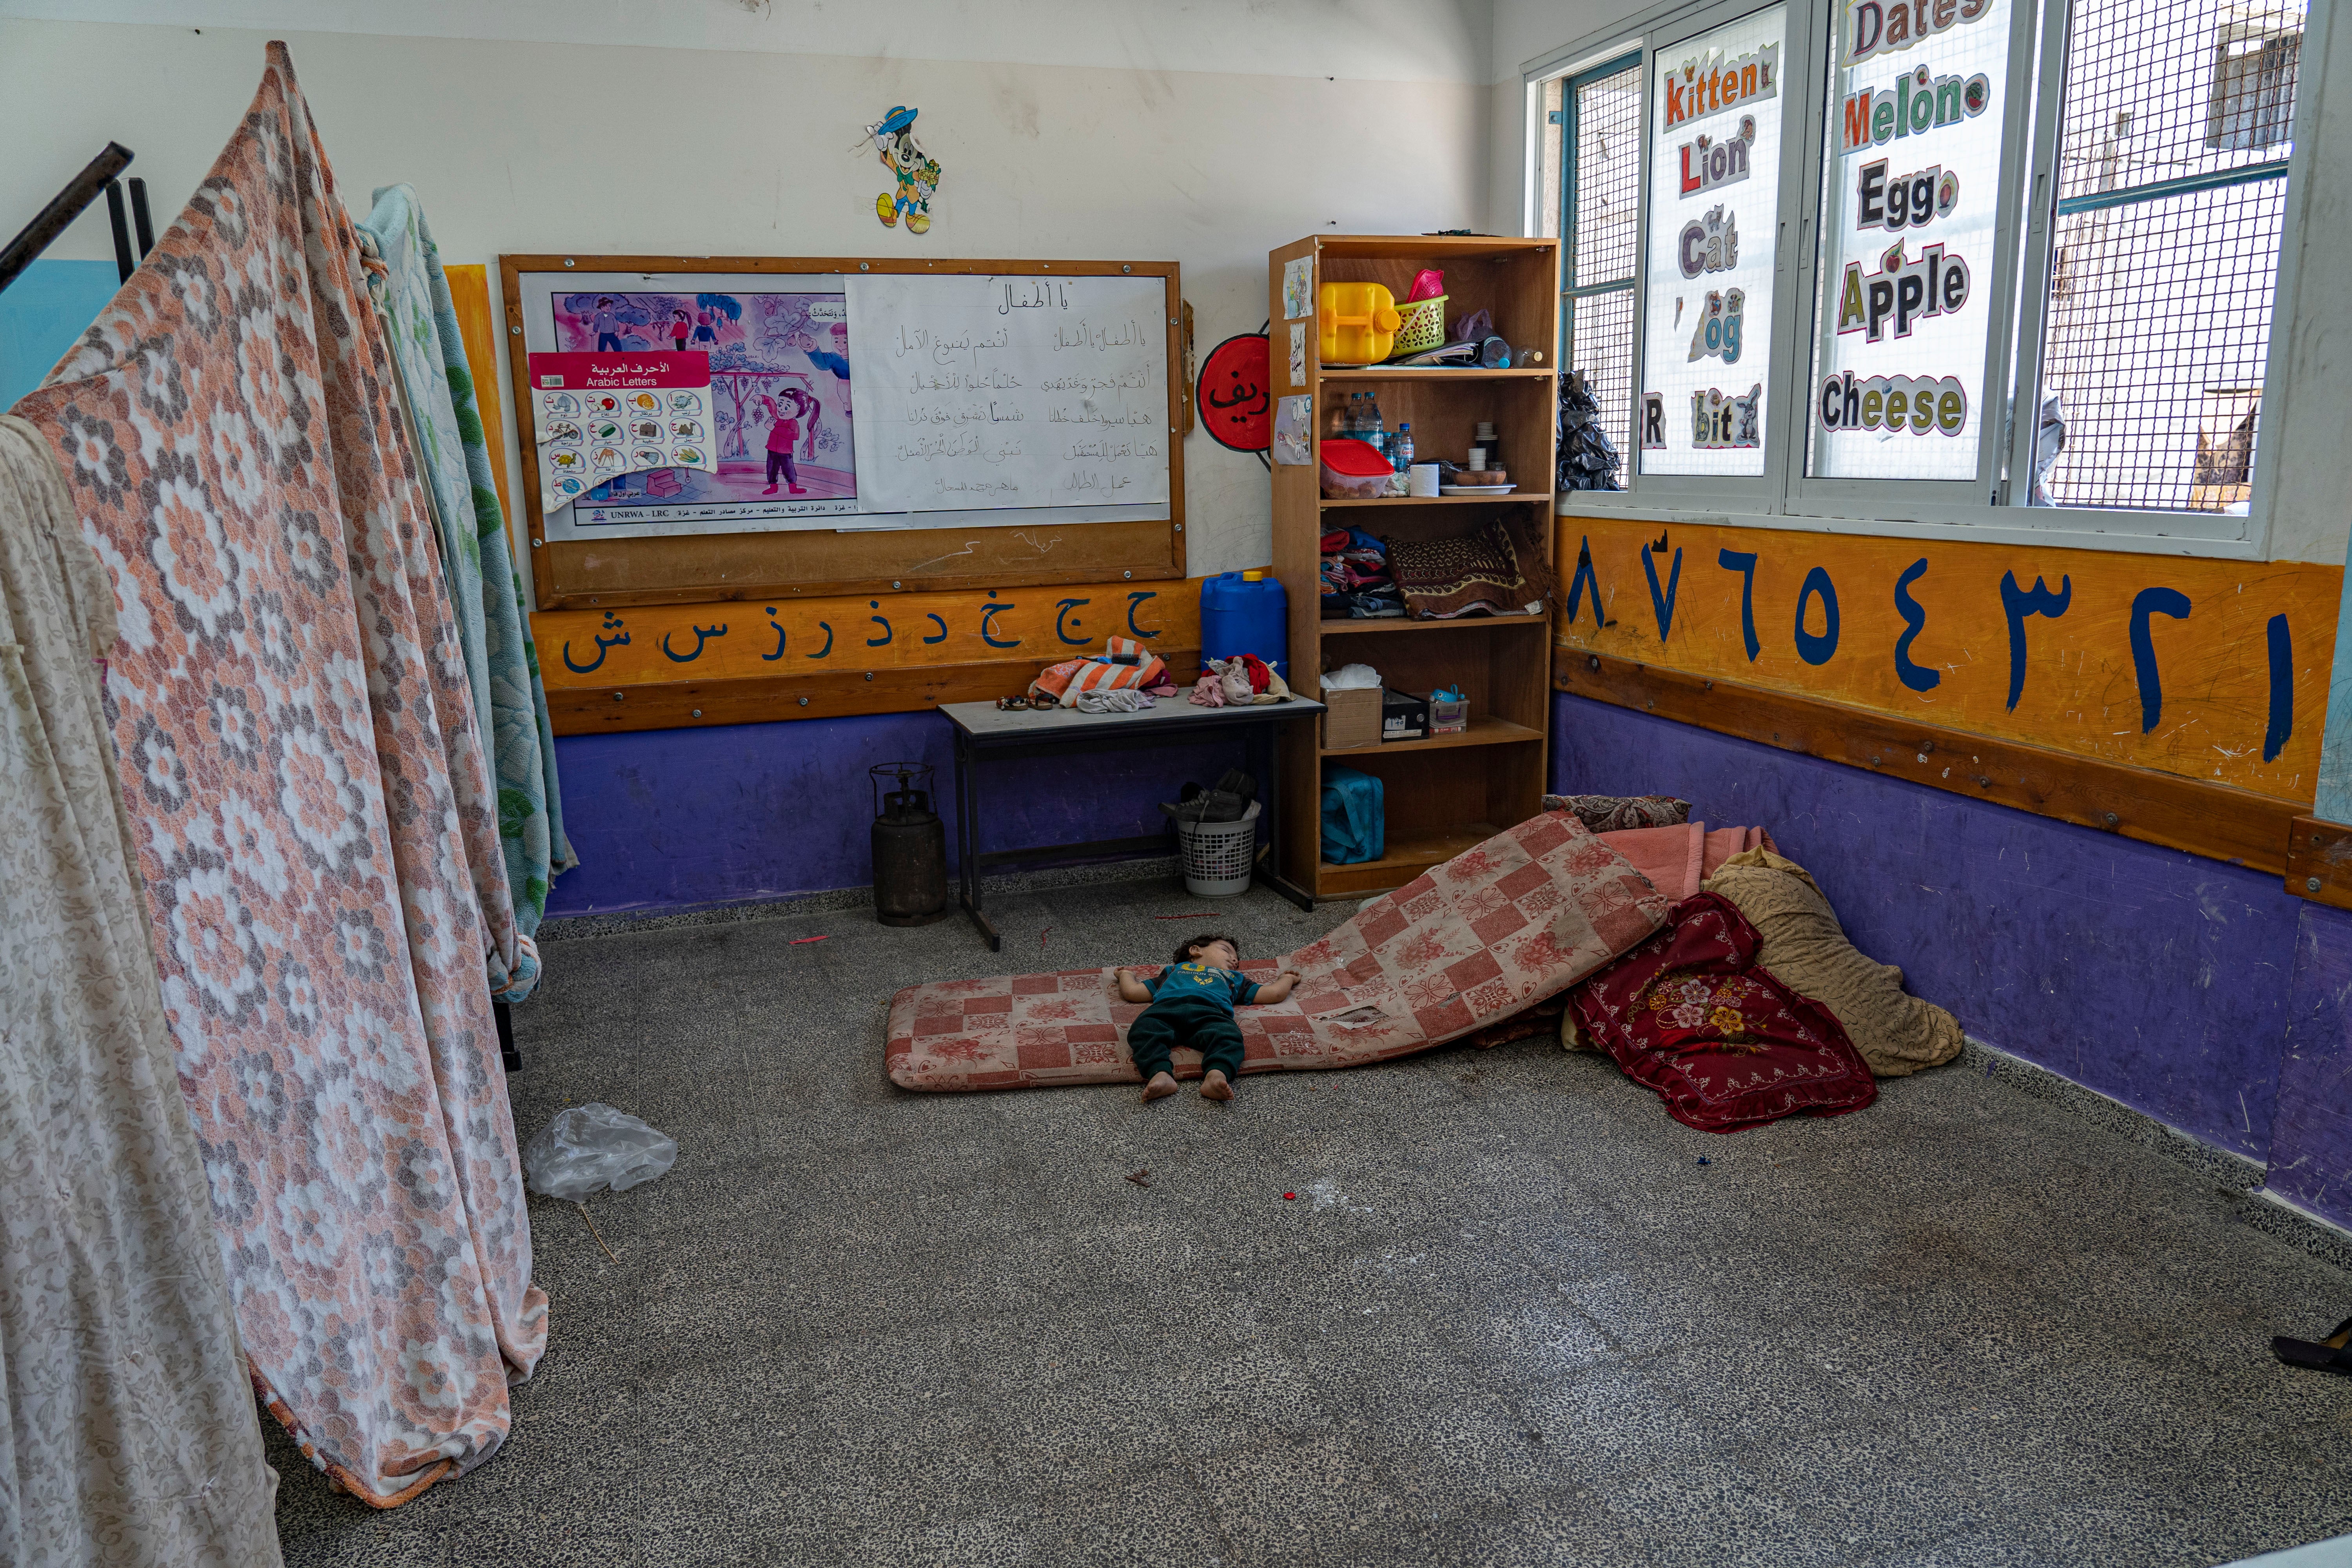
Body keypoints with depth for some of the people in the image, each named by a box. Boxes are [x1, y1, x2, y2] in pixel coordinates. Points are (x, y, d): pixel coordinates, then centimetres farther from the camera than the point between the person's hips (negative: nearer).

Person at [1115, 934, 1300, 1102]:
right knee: (1143, 1030, -37)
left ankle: (1217, 1075, -62)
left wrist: (1287, 978, 59)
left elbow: (1273, 994, 44)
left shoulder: (1234, 978, 51)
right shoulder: (1174, 970, 49)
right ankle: (1161, 1075, -58)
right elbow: (1132, 992, 46)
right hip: (1166, 1006, 0)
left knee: (1228, 1035, -37)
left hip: (1209, 1012, 1)